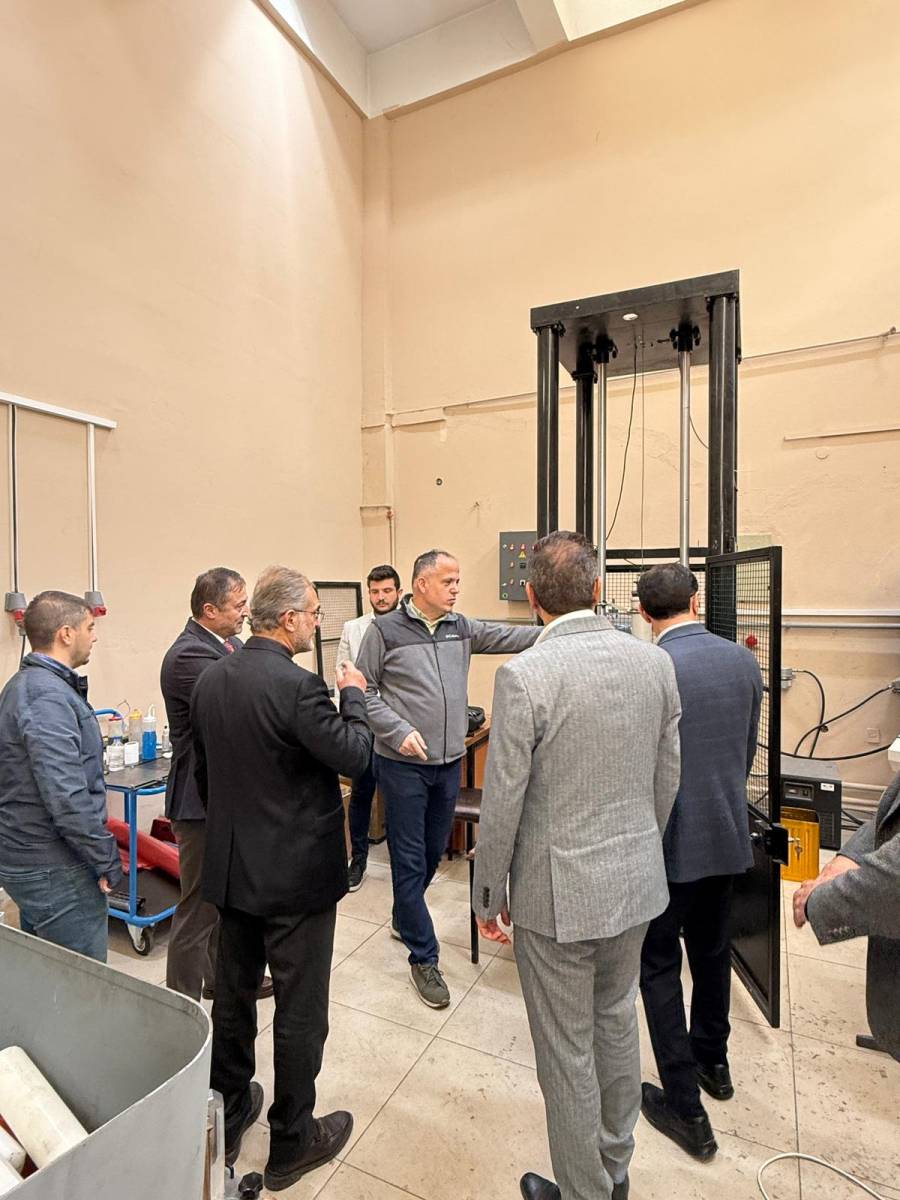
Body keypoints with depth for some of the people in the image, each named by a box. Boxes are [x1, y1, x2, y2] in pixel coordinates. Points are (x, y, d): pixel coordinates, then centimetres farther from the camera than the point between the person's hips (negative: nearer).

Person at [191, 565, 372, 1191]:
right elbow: (355, 755, -19)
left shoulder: (210, 679, -1)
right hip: (296, 874, -7)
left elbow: (203, 769, 9)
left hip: (230, 868, 7)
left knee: (233, 994, 23)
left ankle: (227, 1115, 43)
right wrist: (354, 694, -5)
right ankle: (292, 1142, 31)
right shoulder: (299, 686, -26)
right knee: (300, 1010, 13)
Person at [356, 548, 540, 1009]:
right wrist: (398, 730, -19)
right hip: (403, 764, -5)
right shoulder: (385, 630, -9)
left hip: (449, 763, 6)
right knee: (410, 861, 5)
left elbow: (510, 637, -1)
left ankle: (403, 918, 47)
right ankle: (424, 958, 21)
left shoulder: (462, 628, 5)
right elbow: (366, 690, -7)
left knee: (434, 851, 20)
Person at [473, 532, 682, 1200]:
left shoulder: (524, 676, -23)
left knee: (567, 1051, 16)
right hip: (637, 881, 6)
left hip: (558, 892, -6)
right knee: (617, 1023, 28)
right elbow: (667, 781, 4)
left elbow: (502, 806, -17)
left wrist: (487, 896, -2)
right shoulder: (655, 662, -6)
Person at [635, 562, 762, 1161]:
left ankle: (685, 1106, 21)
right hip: (728, 833, 6)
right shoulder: (745, 661, -3)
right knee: (712, 951, 25)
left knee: (659, 966, 12)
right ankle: (713, 1060, 46)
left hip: (669, 841, -6)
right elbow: (749, 749, 8)